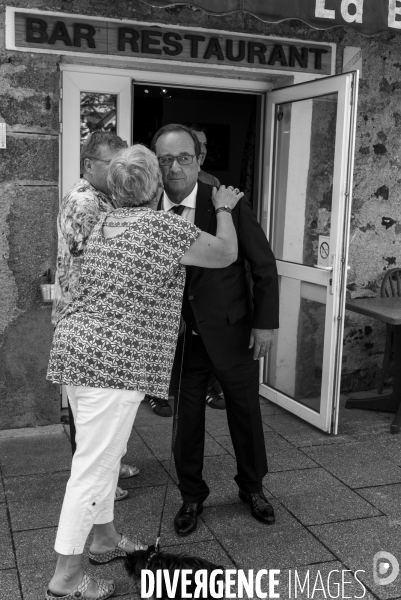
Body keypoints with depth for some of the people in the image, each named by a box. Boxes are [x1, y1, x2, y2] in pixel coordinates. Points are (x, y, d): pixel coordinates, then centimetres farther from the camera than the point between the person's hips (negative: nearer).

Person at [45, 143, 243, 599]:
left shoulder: (106, 222, 12)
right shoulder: (164, 227, -13)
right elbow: (226, 254, -2)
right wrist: (223, 208, 14)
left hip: (76, 347, 9)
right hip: (112, 361, -9)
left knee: (105, 452, 21)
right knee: (95, 463, -1)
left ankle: (103, 538, 37)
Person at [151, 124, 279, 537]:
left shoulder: (228, 204, -14)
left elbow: (263, 265, -6)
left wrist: (265, 322, -7)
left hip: (232, 332, -1)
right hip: (179, 337, 2)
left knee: (245, 411, 15)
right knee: (186, 418, 11)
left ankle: (252, 487, 39)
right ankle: (191, 496, 34)